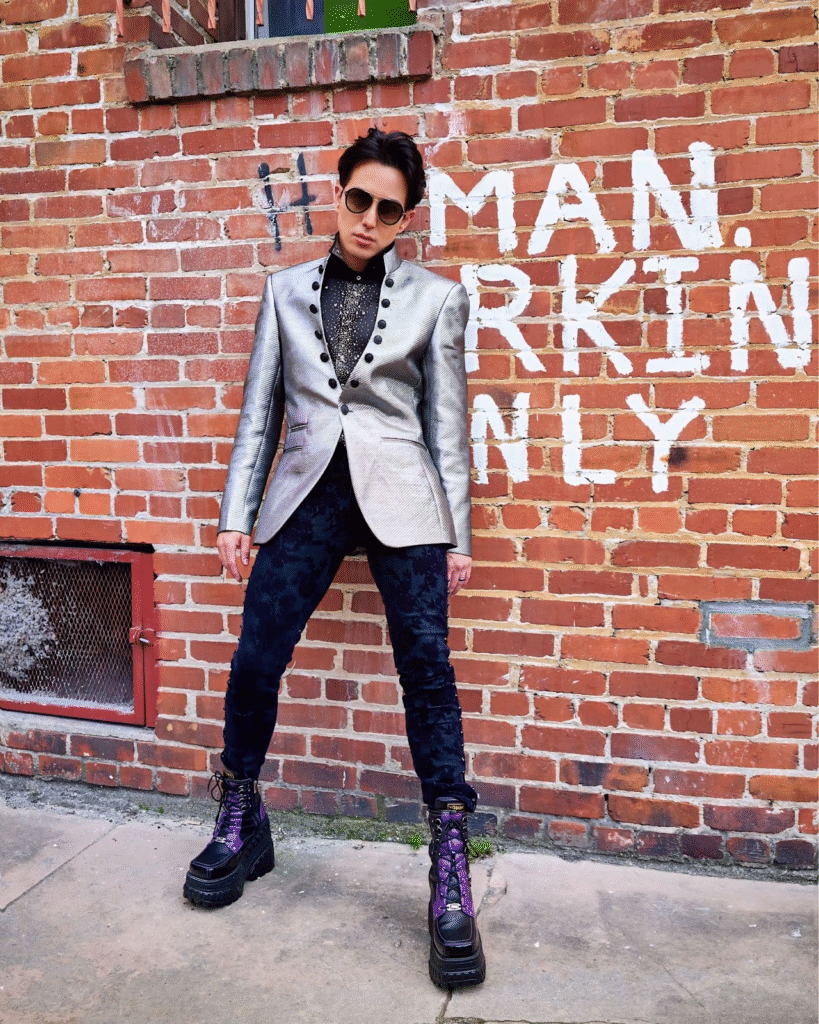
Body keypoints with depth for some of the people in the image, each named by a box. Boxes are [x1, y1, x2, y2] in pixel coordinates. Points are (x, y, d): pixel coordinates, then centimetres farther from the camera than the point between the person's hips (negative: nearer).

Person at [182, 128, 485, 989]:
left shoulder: (435, 298, 8)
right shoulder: (286, 290, 13)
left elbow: (446, 425, 6)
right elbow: (259, 411, 12)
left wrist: (457, 536, 3)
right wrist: (237, 515, 7)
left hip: (400, 499, -2)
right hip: (307, 491, 2)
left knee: (426, 669, -4)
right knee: (254, 660, 1)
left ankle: (451, 877, 8)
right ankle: (239, 829, 27)